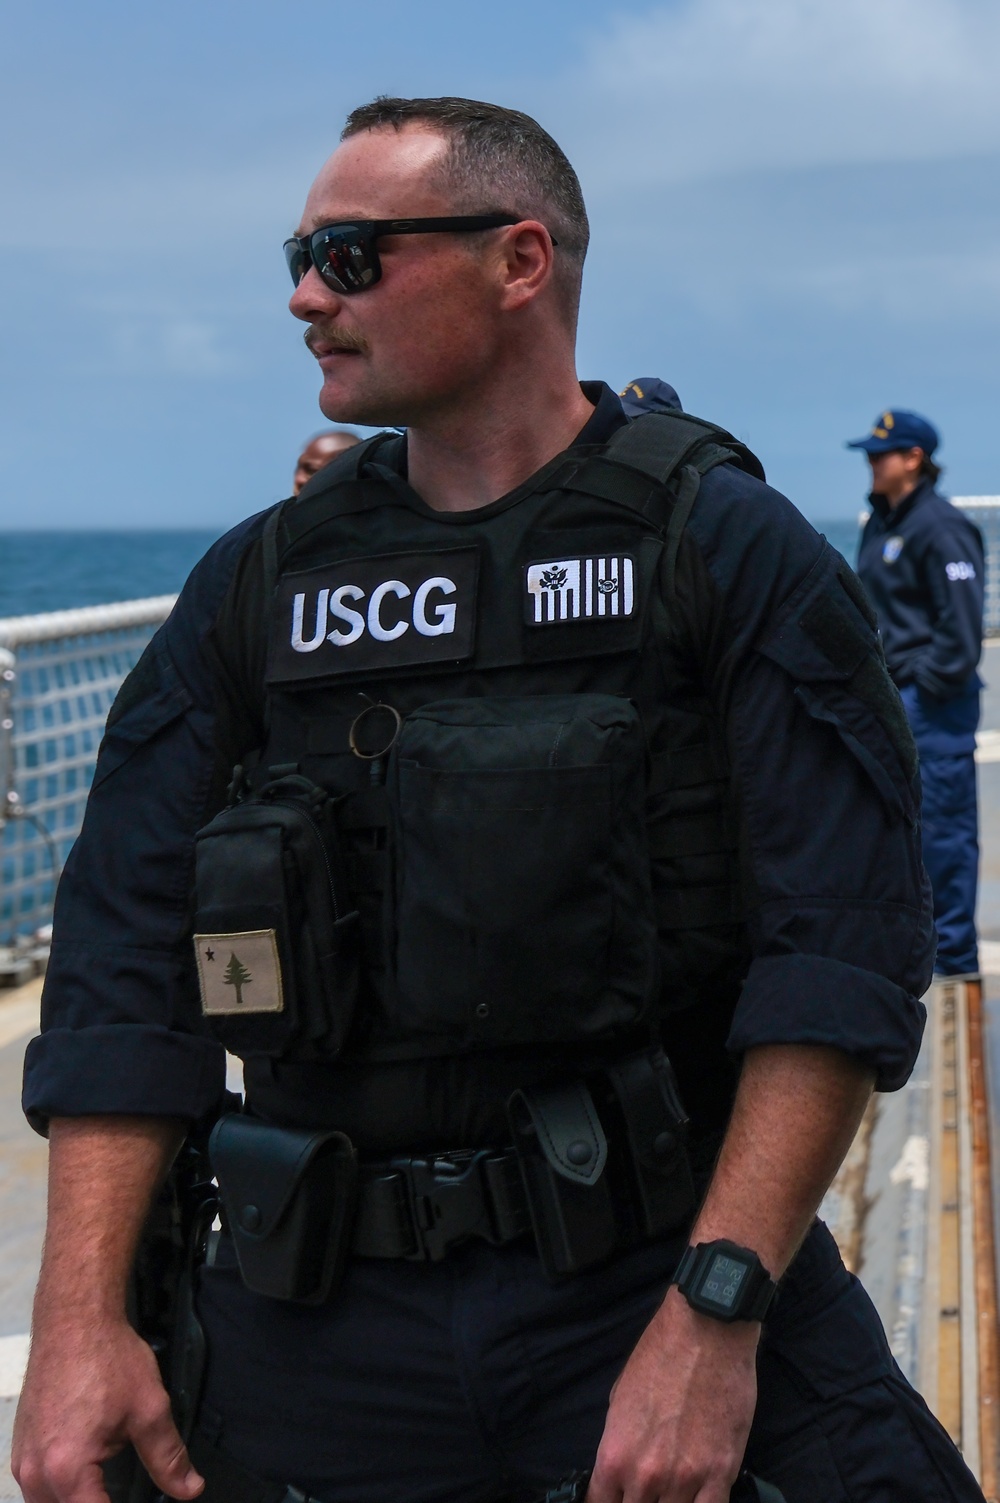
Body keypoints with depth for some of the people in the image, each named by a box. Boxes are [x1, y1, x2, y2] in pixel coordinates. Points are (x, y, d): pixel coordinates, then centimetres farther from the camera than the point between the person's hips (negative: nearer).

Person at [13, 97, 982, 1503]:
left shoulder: (726, 547, -2)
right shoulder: (257, 585, 8)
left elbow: (844, 955, -10)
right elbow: (128, 966, 5)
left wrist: (714, 1310, -19)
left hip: (666, 1267, -2)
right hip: (329, 1318, 3)